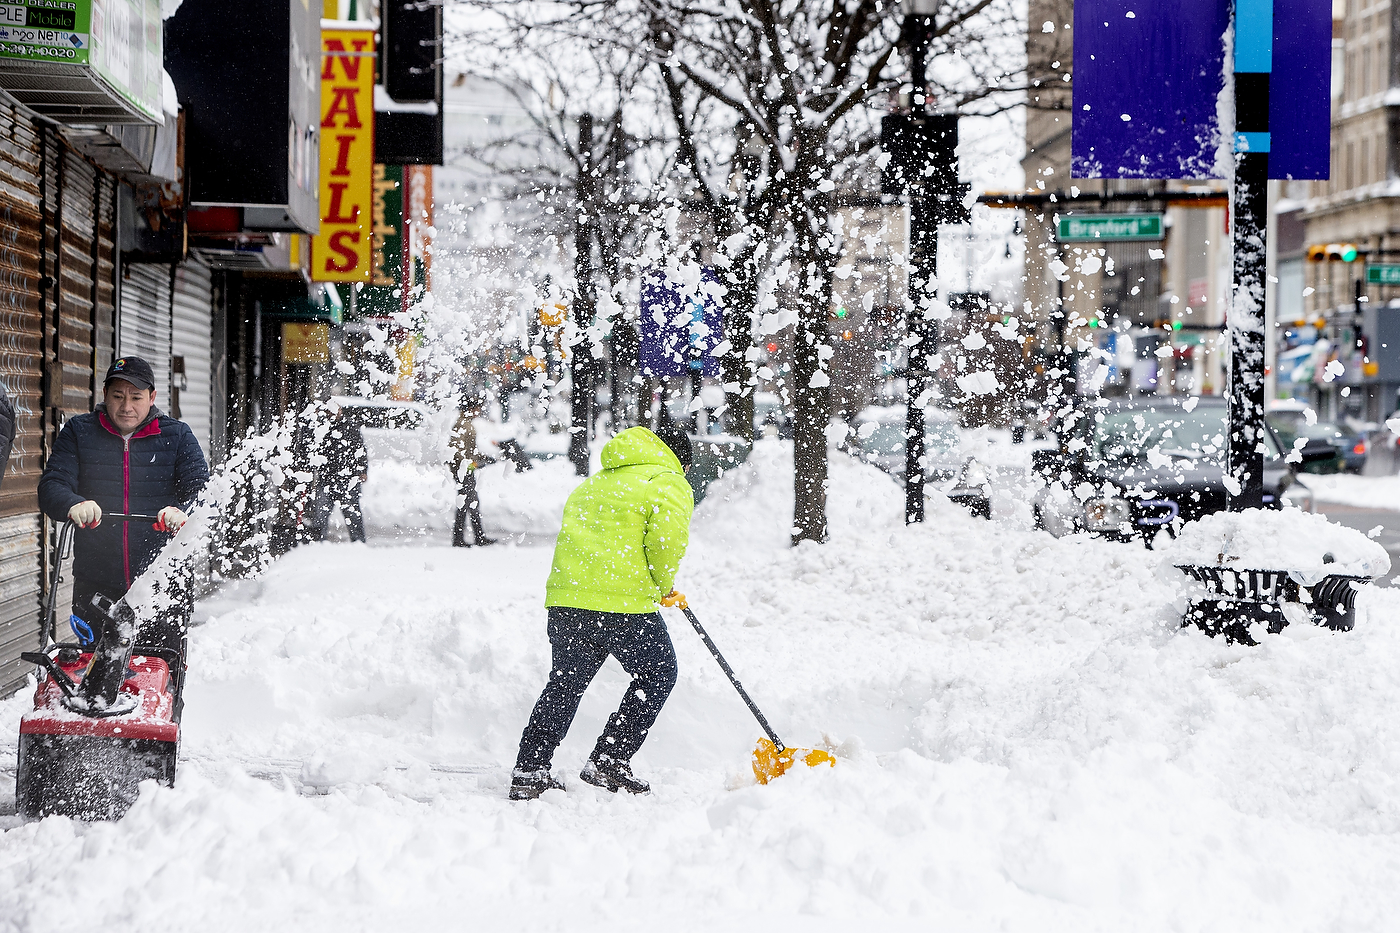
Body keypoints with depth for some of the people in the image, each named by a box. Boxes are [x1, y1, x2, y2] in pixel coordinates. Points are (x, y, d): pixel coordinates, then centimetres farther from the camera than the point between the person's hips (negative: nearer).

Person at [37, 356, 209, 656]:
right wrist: (73, 505, -28)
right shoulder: (78, 432, 7)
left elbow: (202, 490, -5)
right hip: (95, 585, 1)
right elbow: (51, 486, -3)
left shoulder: (177, 435, 6)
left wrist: (183, 512, -29)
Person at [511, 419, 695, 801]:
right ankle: (608, 762, 6)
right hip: (625, 602, -7)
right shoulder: (669, 484, 2)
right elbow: (666, 540, -14)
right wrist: (663, 584, 6)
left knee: (565, 683, 17)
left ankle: (529, 771, 13)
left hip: (566, 597, 7)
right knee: (657, 675, 11)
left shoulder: (595, 482, 27)